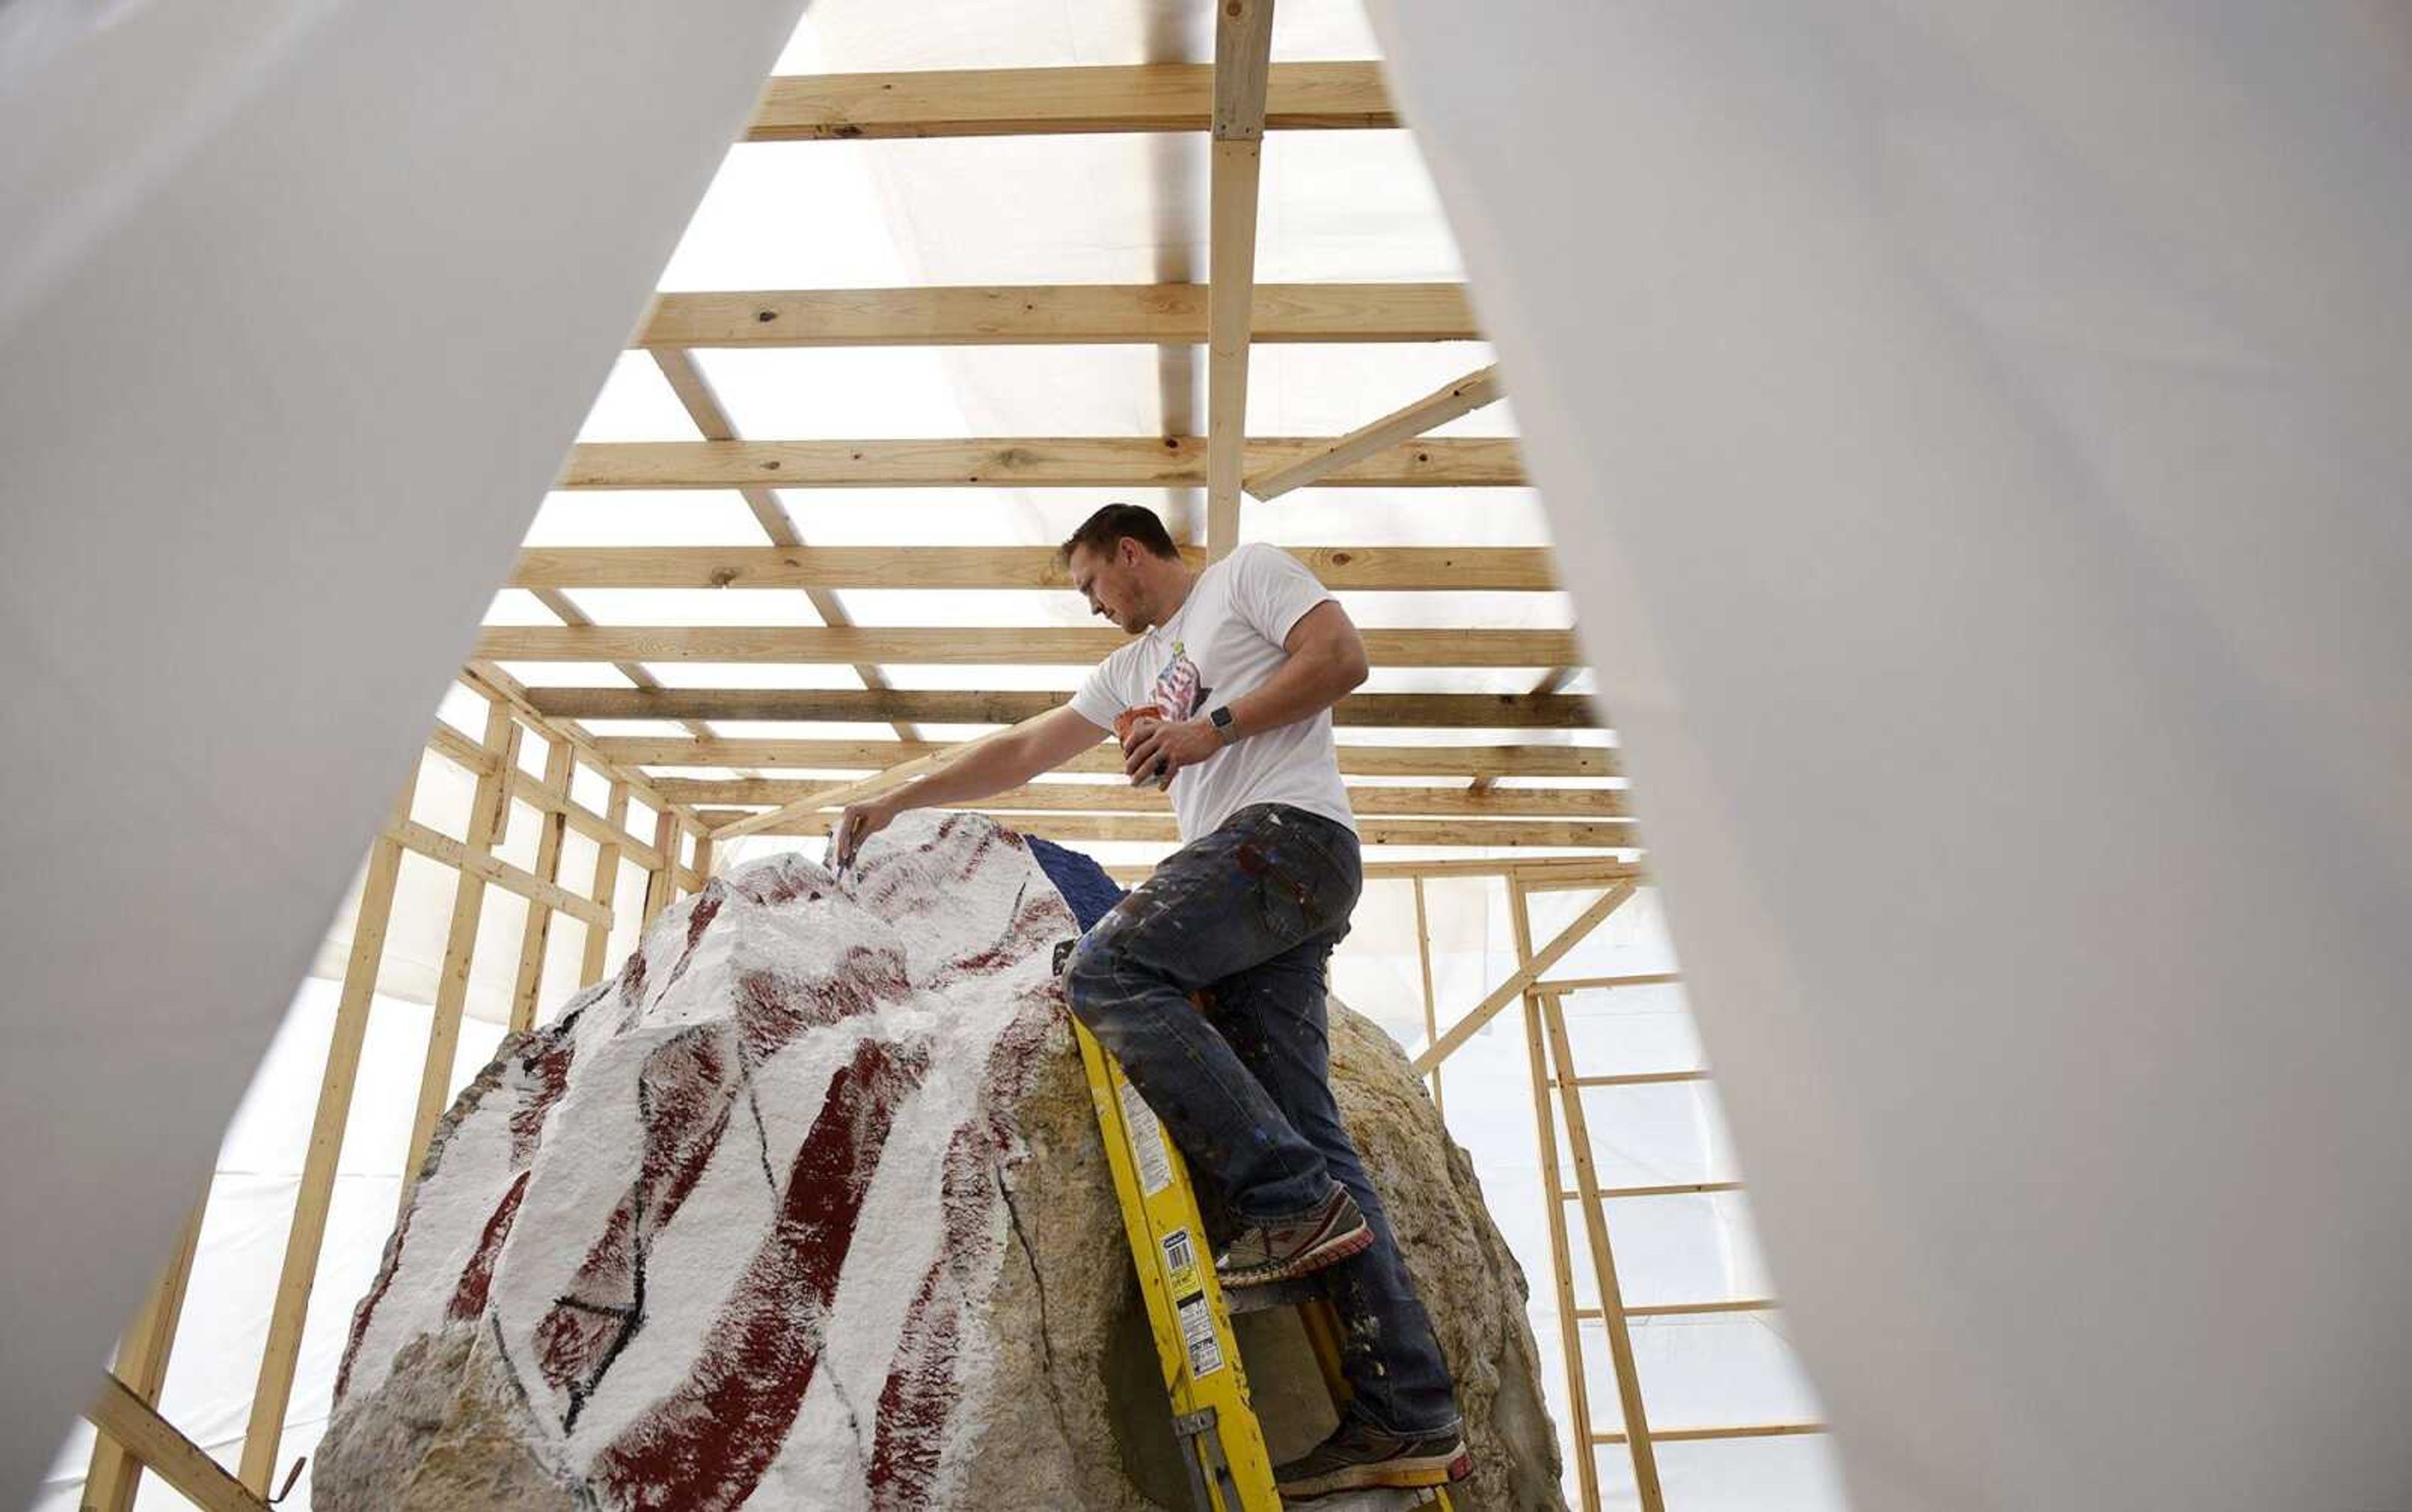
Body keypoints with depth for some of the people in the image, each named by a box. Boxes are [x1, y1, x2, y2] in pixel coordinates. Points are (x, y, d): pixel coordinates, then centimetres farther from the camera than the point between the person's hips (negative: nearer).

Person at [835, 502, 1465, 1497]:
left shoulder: (1248, 573, 12)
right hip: (1245, 877, 8)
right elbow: (1020, 754, 30)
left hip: (1291, 829, -8)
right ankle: (1409, 1413, 2)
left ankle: (1292, 1200, -18)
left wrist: (1216, 728, -8)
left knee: (1106, 970, -22)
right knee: (1301, 1127, -1)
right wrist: (896, 802, 28)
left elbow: (1342, 657, -3)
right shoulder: (1134, 669, 31)